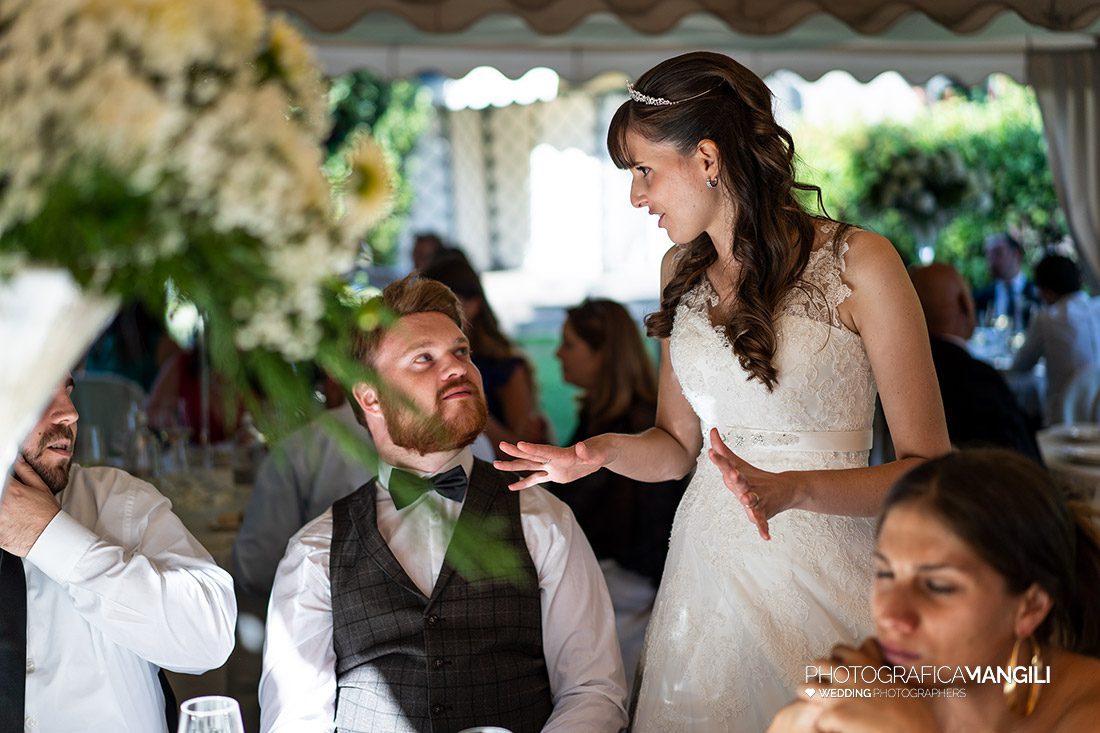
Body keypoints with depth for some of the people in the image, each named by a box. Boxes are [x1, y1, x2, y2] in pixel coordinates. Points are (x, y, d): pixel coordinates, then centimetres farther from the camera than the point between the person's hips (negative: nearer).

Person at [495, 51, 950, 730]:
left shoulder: (857, 263, -11)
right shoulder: (683, 272, 9)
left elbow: (928, 469, -13)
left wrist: (791, 489, -27)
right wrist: (607, 451, -5)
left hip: (823, 574, -5)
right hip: (706, 570, 5)